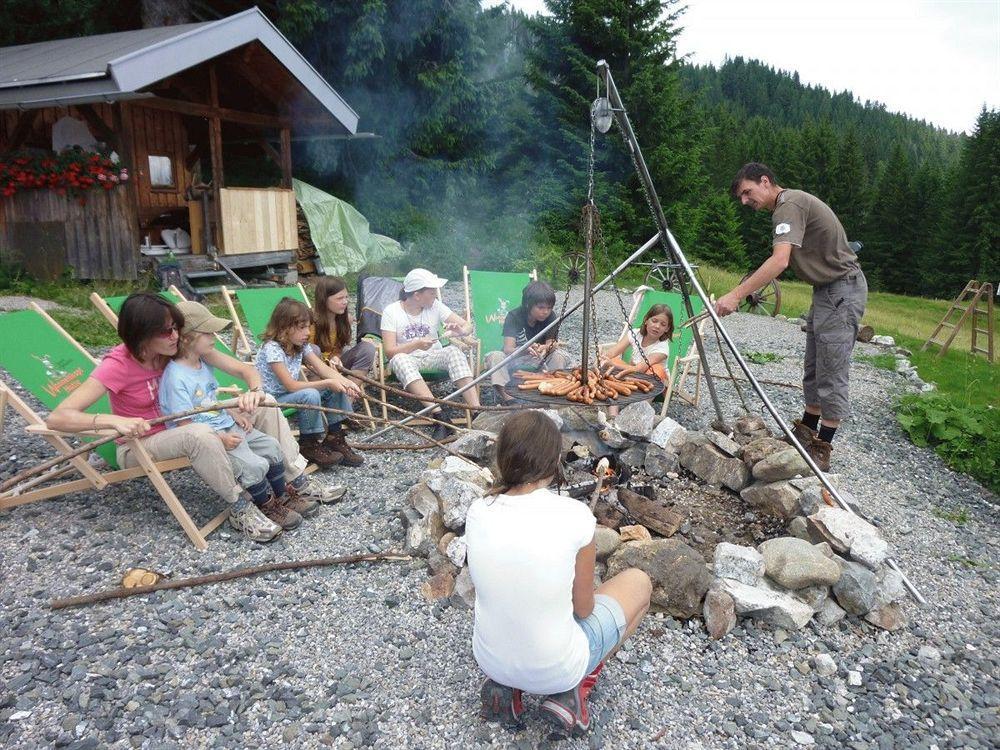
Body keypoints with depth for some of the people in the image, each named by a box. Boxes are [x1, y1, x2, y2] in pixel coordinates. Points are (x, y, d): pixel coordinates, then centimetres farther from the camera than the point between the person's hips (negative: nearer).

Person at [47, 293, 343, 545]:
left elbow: (245, 369, -9)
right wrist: (114, 420, -44)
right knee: (199, 434, -40)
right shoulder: (117, 366, -22)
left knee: (265, 404, -9)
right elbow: (57, 417, -28)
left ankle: (300, 481, -7)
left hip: (181, 431, 6)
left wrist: (254, 392, -32)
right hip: (139, 448, -6)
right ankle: (240, 509, -25)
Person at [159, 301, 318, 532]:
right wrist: (220, 439, -23)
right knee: (255, 465, -21)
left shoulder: (204, 364, 8)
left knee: (272, 446, 2)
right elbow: (185, 425, -20)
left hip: (226, 426, 9)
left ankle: (282, 497, 19)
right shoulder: (176, 378, -21)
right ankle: (267, 506, 6)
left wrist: (234, 413, 7)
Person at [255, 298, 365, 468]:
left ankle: (334, 437, 2)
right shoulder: (272, 348, -24)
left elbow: (323, 369, -5)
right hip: (272, 400, -8)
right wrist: (328, 383, -28)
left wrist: (346, 382, -24)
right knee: (310, 395, -34)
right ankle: (309, 444, -14)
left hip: (292, 394, 8)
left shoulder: (301, 344, 0)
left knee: (336, 388, -5)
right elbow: (291, 385, -28)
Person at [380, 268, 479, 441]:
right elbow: (389, 351, -13)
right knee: (400, 360, -37)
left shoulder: (435, 305, 2)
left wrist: (461, 331, -25)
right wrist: (416, 344, -28)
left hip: (433, 357, 2)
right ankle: (439, 415, -46)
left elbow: (468, 327, 0)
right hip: (407, 359, -2)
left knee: (454, 351, -28)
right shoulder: (391, 312, -6)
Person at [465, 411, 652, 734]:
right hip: (555, 668, -4)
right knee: (639, 581, 17)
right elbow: (583, 607, -9)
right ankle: (571, 689, 7)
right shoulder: (575, 515, -23)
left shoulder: (478, 512, -12)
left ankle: (503, 682, 15)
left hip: (489, 658, 4)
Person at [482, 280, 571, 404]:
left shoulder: (550, 317, -9)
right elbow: (508, 349, -28)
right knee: (493, 357, -31)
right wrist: (526, 350, -52)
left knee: (561, 355, -25)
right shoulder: (514, 317, -17)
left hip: (539, 362, 2)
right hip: (515, 360, -2)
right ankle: (502, 391, -40)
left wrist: (547, 348, -41)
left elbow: (550, 344, -14)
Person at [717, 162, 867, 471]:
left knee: (831, 374, -8)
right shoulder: (792, 203, 15)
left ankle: (822, 450, -4)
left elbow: (780, 261, -32)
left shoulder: (789, 205, -18)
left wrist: (737, 294, -35)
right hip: (826, 290, 11)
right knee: (813, 369, 15)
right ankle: (807, 432, 25)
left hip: (842, 291, -11)